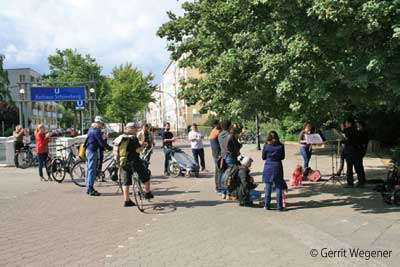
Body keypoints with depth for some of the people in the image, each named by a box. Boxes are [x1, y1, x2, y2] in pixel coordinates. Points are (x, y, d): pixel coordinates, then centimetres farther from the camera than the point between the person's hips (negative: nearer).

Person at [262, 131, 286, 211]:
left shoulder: (266, 146, -7)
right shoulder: (281, 146, -5)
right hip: (277, 167, 0)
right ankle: (279, 206, 9)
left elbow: (263, 157, 2)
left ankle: (267, 205, 14)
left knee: (268, 188, 9)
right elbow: (282, 157, 5)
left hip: (268, 167, 0)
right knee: (278, 188, 7)